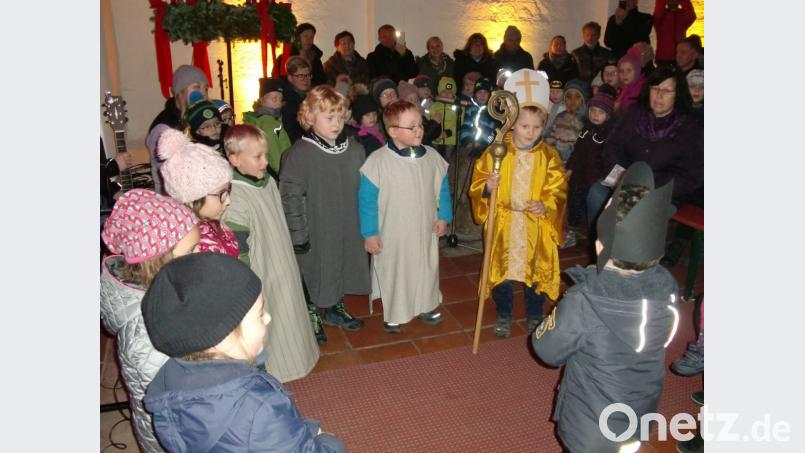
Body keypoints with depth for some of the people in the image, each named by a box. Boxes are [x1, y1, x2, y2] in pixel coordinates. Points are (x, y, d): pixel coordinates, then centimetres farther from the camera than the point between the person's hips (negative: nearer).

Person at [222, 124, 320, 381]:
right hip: (261, 280, -8)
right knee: (264, 327, 11)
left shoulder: (269, 182, 0)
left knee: (286, 317, 25)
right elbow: (238, 253, -23)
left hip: (283, 270, 8)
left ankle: (290, 358, 47)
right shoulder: (236, 200, -26)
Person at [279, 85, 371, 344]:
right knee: (314, 274, 12)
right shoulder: (299, 154, -16)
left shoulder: (355, 150, -2)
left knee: (343, 270, 20)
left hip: (348, 229, 5)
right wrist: (298, 234, -15)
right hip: (315, 232, -5)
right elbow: (290, 196, -15)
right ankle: (312, 316, 35)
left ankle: (335, 309, 44)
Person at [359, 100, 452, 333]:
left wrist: (443, 217, 6)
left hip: (426, 232, 4)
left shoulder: (432, 157, -3)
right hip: (392, 235, -4)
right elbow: (367, 199, -13)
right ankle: (393, 314, 32)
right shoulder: (377, 161, -17)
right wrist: (370, 233, -12)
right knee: (394, 273, 11)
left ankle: (426, 306, 42)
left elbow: (442, 189, 9)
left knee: (427, 269, 19)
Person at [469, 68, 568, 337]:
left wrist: (546, 205, -20)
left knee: (536, 271, 11)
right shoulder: (496, 152, -7)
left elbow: (558, 191, -1)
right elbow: (477, 184, -2)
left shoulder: (549, 156, -4)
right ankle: (503, 315, 32)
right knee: (502, 270, 10)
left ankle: (535, 317, 34)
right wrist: (487, 188, -24)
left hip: (536, 226, 1)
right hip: (502, 224, 0)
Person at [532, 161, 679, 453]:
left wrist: (565, 315, -4)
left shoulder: (584, 302, -34)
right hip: (640, 418, 4)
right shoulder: (667, 288, -18)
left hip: (591, 428, -4)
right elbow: (663, 340, 0)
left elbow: (547, 351, -20)